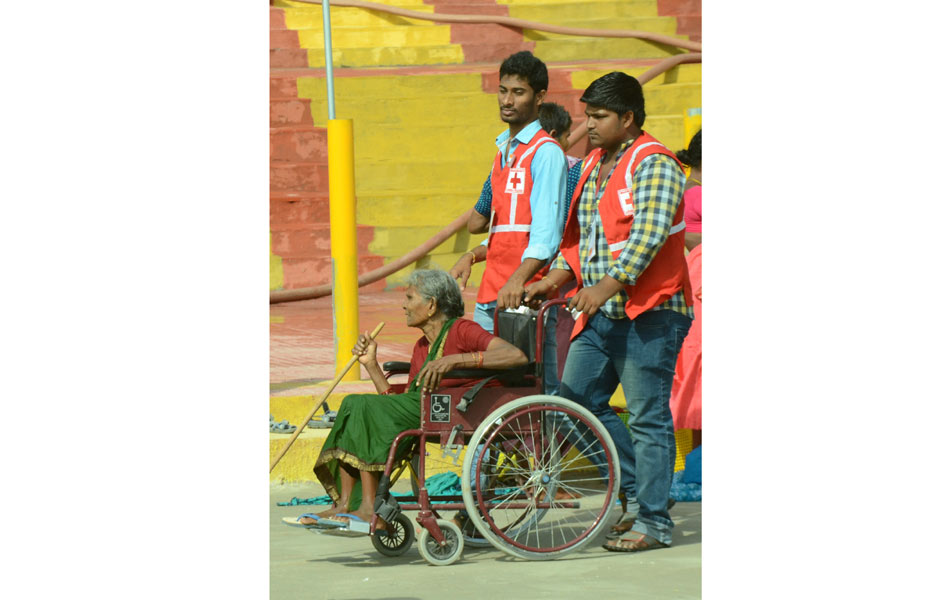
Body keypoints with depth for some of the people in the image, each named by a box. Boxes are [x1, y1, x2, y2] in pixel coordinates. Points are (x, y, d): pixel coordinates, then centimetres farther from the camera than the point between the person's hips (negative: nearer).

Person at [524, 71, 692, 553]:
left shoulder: (653, 163, -10)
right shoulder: (594, 165, 17)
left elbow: (649, 234, -23)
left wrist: (608, 285, -33)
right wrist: (556, 278, 6)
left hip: (648, 312, -9)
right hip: (601, 312, 9)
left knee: (647, 416, -6)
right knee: (576, 403, 7)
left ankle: (654, 522, 0)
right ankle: (640, 487, 19)